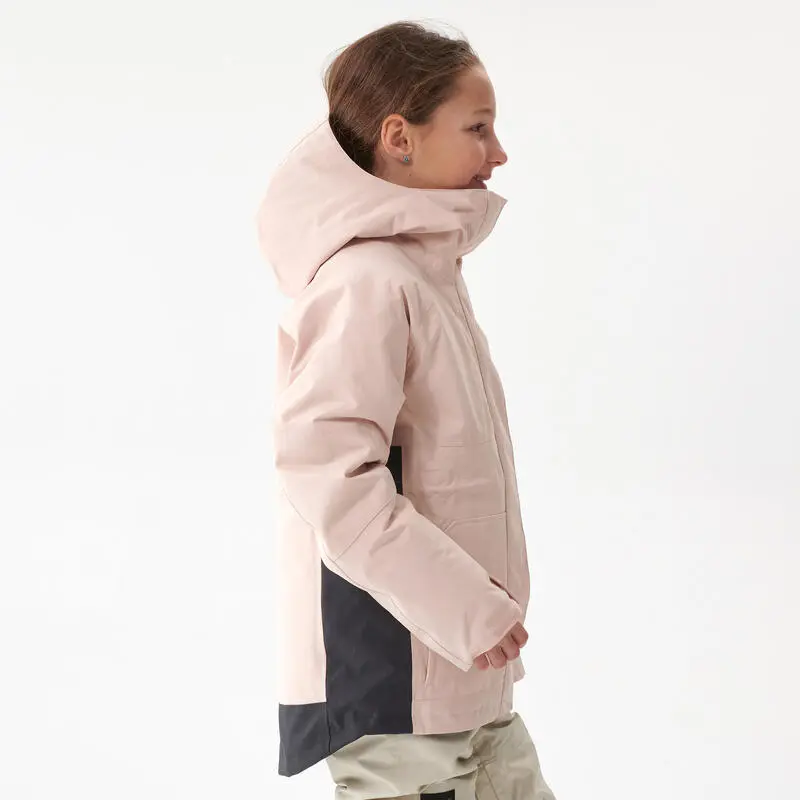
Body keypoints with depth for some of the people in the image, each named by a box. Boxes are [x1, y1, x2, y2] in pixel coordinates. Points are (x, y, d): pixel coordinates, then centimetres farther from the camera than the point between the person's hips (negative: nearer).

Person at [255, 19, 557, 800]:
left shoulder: (425, 269, 13)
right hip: (392, 680, -10)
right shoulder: (367, 282, -18)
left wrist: (481, 603, 17)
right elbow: (323, 468, -26)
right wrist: (463, 605, -24)